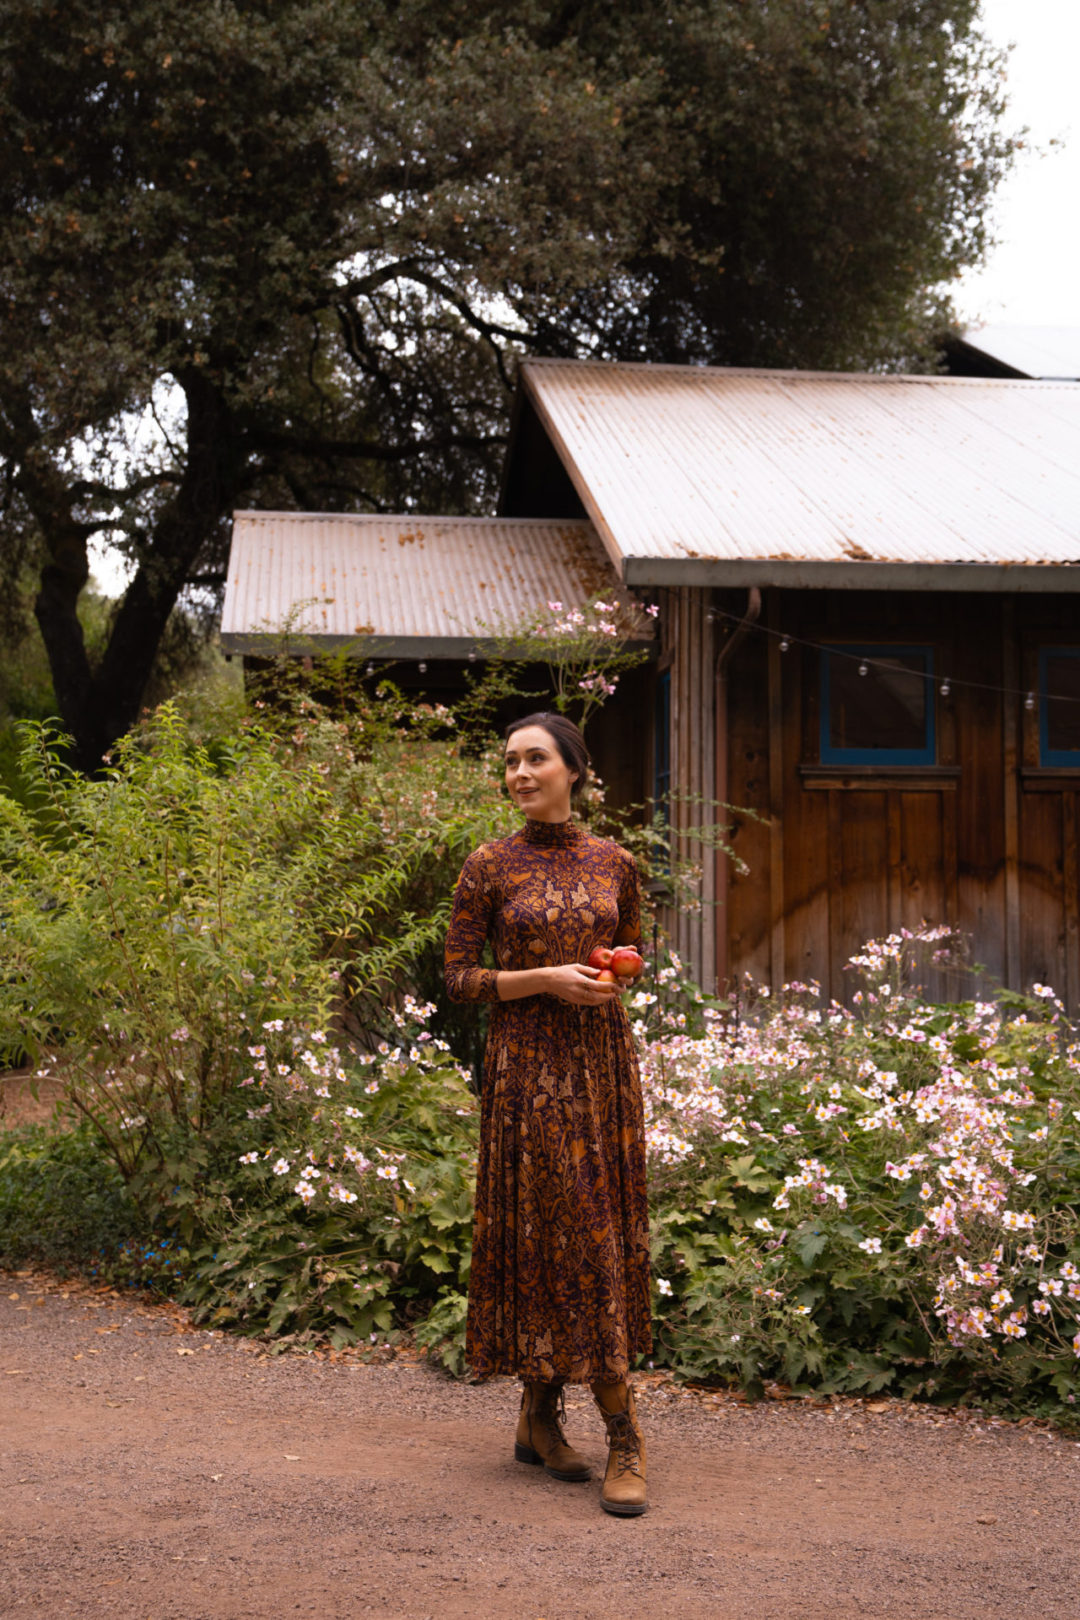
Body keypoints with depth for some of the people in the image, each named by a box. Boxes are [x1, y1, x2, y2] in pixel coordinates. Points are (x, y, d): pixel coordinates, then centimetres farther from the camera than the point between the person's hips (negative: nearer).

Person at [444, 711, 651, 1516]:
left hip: (604, 1057, 4)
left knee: (604, 1229, 6)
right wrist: (545, 979, -15)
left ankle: (541, 1415, 20)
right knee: (563, 1229, -5)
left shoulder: (614, 862, 6)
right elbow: (459, 976, -3)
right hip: (528, 1064, -4)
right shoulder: (490, 866, -3)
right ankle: (623, 1431, 2)